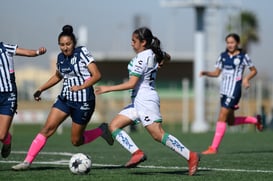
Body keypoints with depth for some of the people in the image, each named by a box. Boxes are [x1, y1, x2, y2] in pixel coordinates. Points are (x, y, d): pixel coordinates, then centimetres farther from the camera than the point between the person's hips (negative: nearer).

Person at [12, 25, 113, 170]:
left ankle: (101, 131, 27)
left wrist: (81, 86, -27)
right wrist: (41, 90, 20)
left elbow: (96, 75, -15)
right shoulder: (61, 57, 7)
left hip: (83, 102, -5)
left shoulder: (82, 53, -10)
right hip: (65, 99, 5)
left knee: (76, 141, 2)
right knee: (47, 128, -10)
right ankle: (27, 161, -10)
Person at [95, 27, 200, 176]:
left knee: (158, 134, -12)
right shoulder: (153, 53, 10)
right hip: (138, 102, 10)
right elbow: (167, 57, 33)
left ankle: (190, 156, -8)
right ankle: (136, 153, -10)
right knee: (114, 126, 3)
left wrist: (108, 89, -16)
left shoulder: (141, 59, -17)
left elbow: (131, 84, -21)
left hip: (145, 100, -10)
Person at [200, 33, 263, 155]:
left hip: (234, 91, -7)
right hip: (224, 91, 7)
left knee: (222, 117, -14)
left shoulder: (243, 56, -4)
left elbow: (254, 70, 7)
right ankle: (255, 120, 36)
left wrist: (246, 78, -12)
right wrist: (205, 73, -4)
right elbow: (216, 73, 14)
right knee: (231, 121, 14)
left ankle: (214, 147, -13)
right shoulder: (223, 56, 10)